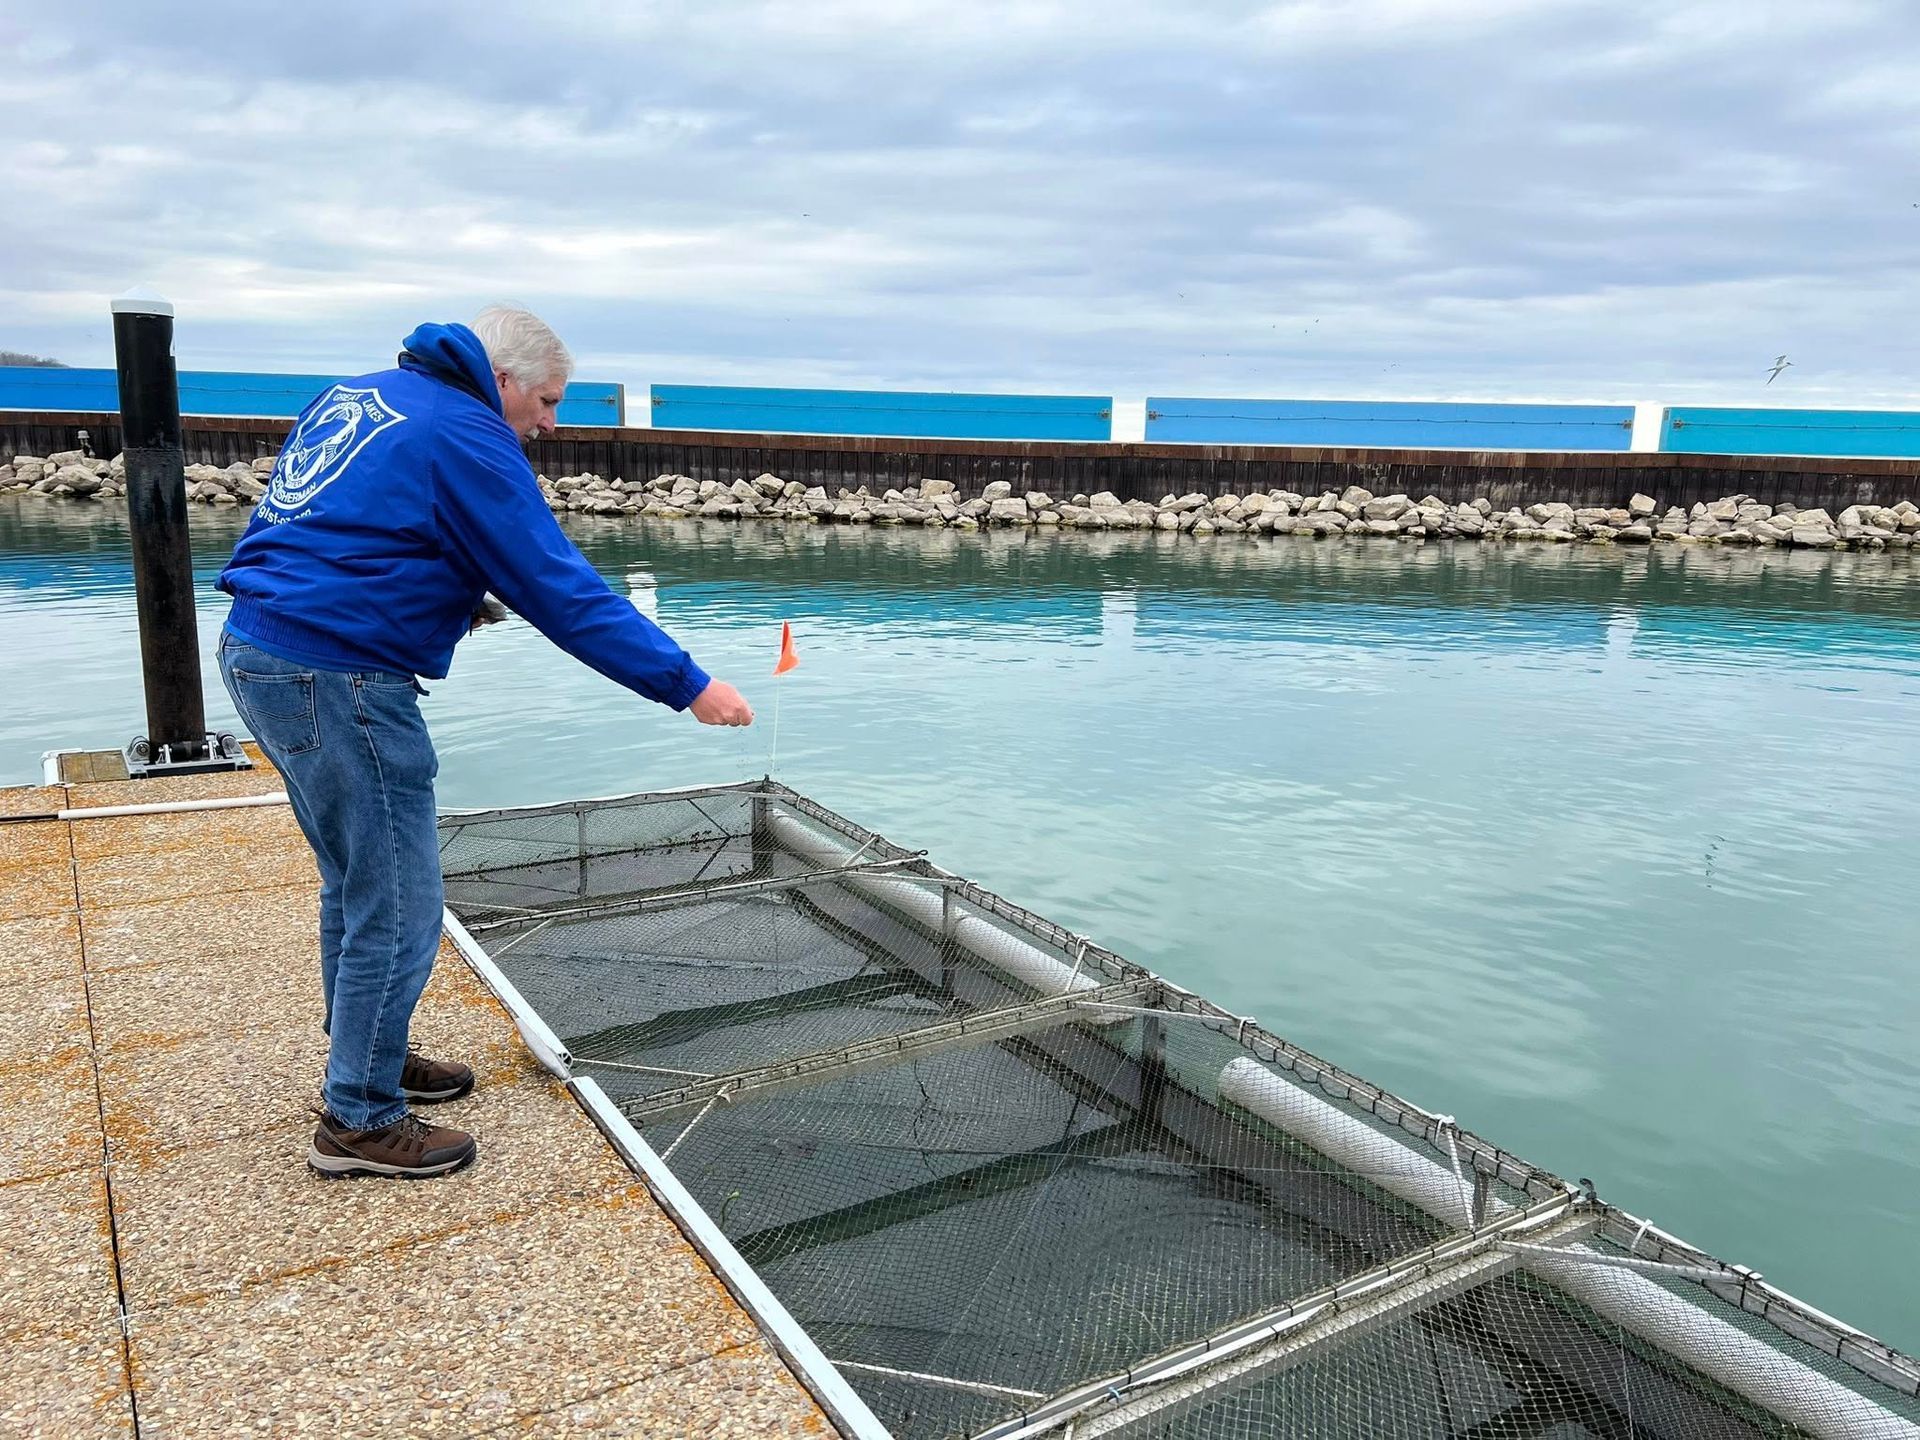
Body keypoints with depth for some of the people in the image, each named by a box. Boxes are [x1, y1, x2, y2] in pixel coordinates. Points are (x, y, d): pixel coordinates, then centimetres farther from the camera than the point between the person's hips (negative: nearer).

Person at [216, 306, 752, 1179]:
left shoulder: (355, 395, 16)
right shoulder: (468, 438, -11)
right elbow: (564, 593, -15)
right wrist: (688, 688, -12)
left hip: (256, 649, 10)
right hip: (335, 678, -10)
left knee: (357, 881, 22)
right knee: (397, 909, 0)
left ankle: (366, 1054, 36)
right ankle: (360, 1122, 12)